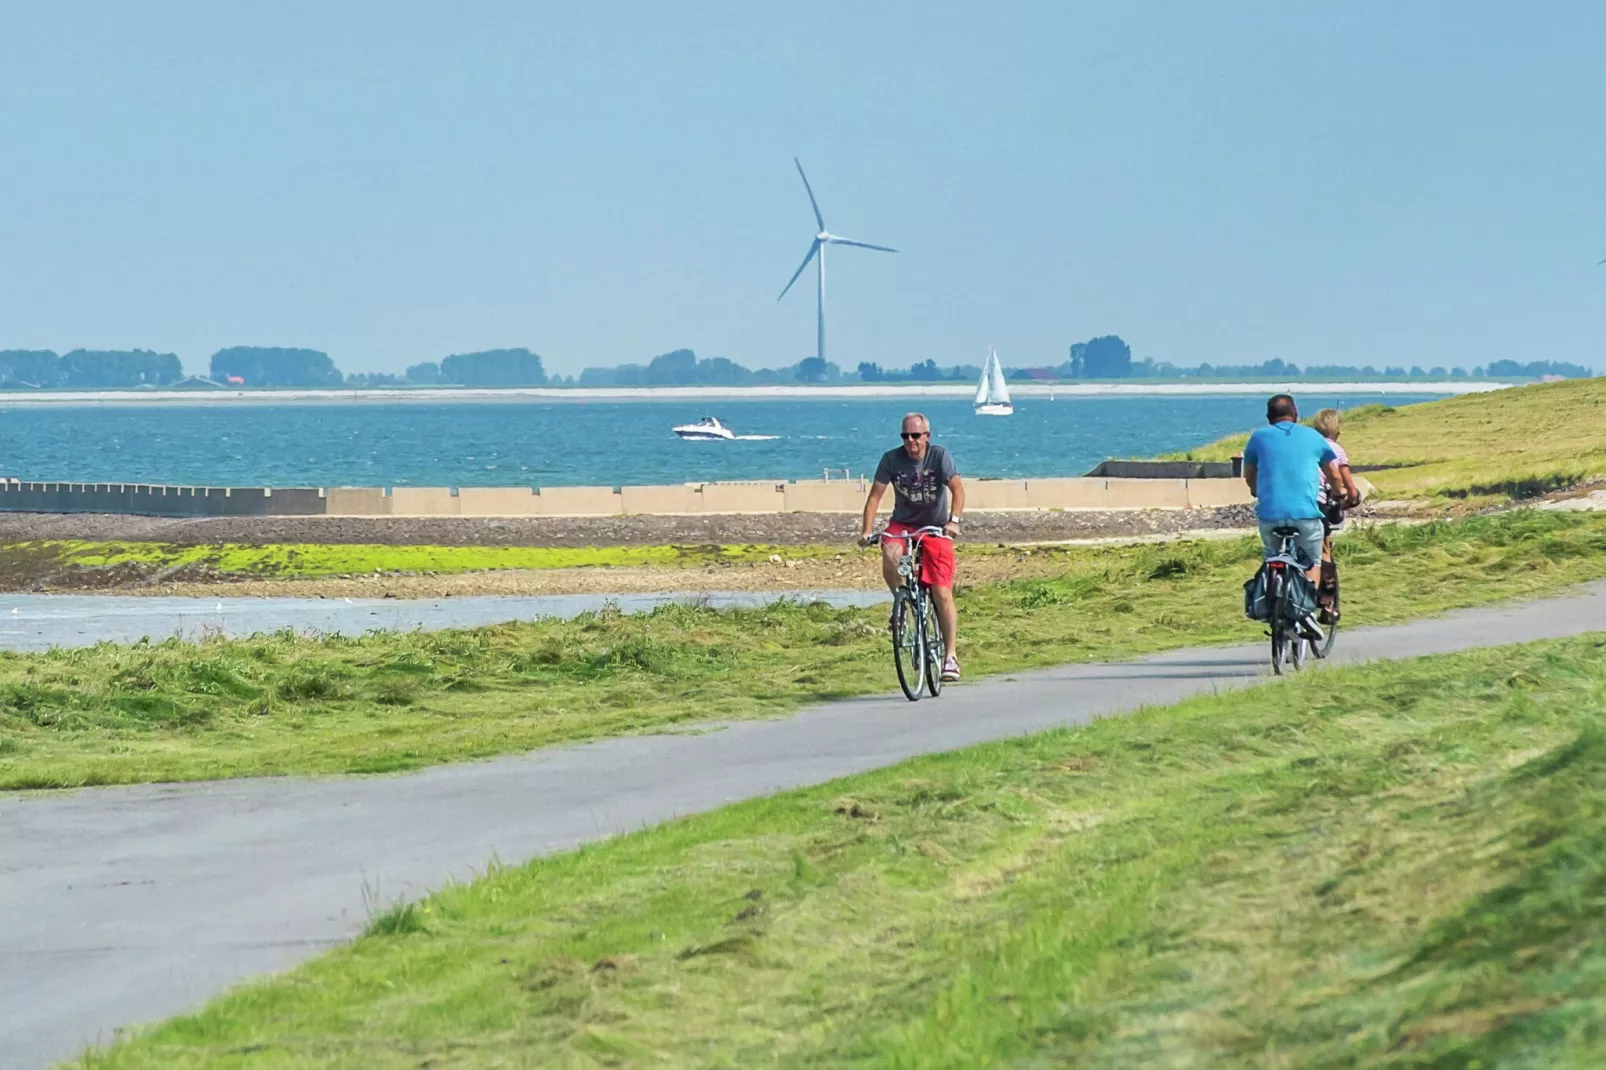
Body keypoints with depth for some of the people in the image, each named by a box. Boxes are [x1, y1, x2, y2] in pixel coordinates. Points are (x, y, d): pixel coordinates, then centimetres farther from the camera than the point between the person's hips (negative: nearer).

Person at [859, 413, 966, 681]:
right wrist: (866, 530, -19)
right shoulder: (892, 459, -8)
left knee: (942, 594, -8)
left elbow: (957, 489, -22)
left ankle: (950, 655, 0)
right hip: (902, 525, 1)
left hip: (935, 528, -1)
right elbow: (875, 495, -8)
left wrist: (954, 521, -39)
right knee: (890, 553, -35)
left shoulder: (939, 456, -13)